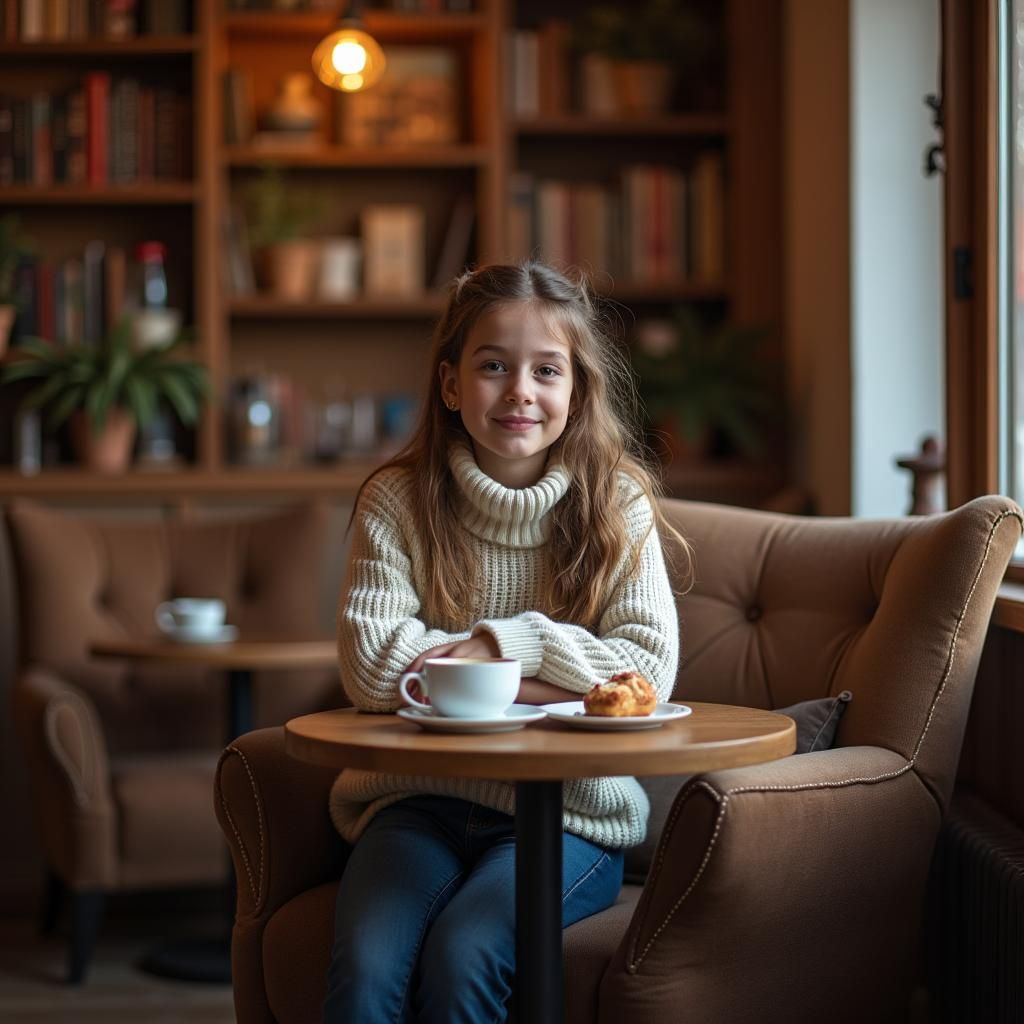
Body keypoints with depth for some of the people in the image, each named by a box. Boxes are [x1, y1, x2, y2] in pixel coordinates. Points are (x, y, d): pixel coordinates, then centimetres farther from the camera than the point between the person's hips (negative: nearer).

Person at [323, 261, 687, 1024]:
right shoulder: (397, 501, 0)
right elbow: (373, 666, -12)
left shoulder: (617, 505, 1)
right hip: (420, 797, 1)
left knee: (461, 959, -28)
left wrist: (506, 642, -13)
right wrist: (535, 675, -13)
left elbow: (647, 670, -9)